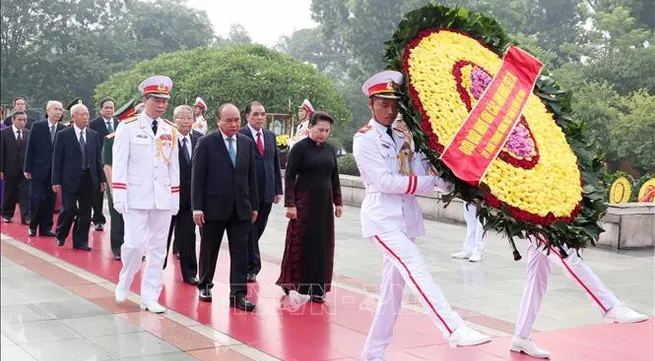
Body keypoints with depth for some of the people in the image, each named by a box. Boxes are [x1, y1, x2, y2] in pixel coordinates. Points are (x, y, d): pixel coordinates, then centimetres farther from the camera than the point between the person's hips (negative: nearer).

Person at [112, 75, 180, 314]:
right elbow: (119, 164, -5)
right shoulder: (128, 127, -3)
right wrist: (119, 197, -10)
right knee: (134, 244, -9)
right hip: (136, 196, -4)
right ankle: (124, 283, 19)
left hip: (163, 198, 4)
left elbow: (174, 167, 12)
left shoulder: (170, 131, 9)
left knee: (158, 249, 5)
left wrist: (175, 198, 8)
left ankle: (150, 298, 12)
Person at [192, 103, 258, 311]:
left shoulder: (247, 143, 7)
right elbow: (197, 177, -7)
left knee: (240, 251, -1)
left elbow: (251, 176, 10)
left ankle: (238, 294, 3)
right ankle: (205, 285, 31)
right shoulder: (206, 143, -5)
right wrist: (197, 207, -11)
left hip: (240, 208, 3)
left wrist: (254, 205, 9)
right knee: (209, 250, 12)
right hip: (214, 207, -3)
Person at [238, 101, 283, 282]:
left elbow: (276, 164, 16)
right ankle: (252, 267, 10)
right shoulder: (240, 136, -8)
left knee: (258, 229, 11)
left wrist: (278, 189, 11)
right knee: (250, 231, 1)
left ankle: (248, 265, 25)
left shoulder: (270, 136, 13)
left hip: (267, 193, 6)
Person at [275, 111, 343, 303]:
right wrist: (290, 204, -14)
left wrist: (338, 202, 10)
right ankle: (290, 281, 19)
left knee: (322, 245, 7)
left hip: (324, 203, 5)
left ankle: (317, 288, 16)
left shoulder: (330, 150, 8)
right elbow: (289, 176, -9)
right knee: (300, 243, 2)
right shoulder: (300, 148, -7)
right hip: (304, 202, -5)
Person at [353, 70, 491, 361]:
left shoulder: (402, 139, 16)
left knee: (394, 288, 8)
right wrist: (433, 182, -14)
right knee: (417, 271, -22)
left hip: (405, 218, 7)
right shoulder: (364, 139, -2)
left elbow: (425, 173, 5)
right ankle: (455, 331, -32)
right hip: (382, 217, -7)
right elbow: (385, 181, -13)